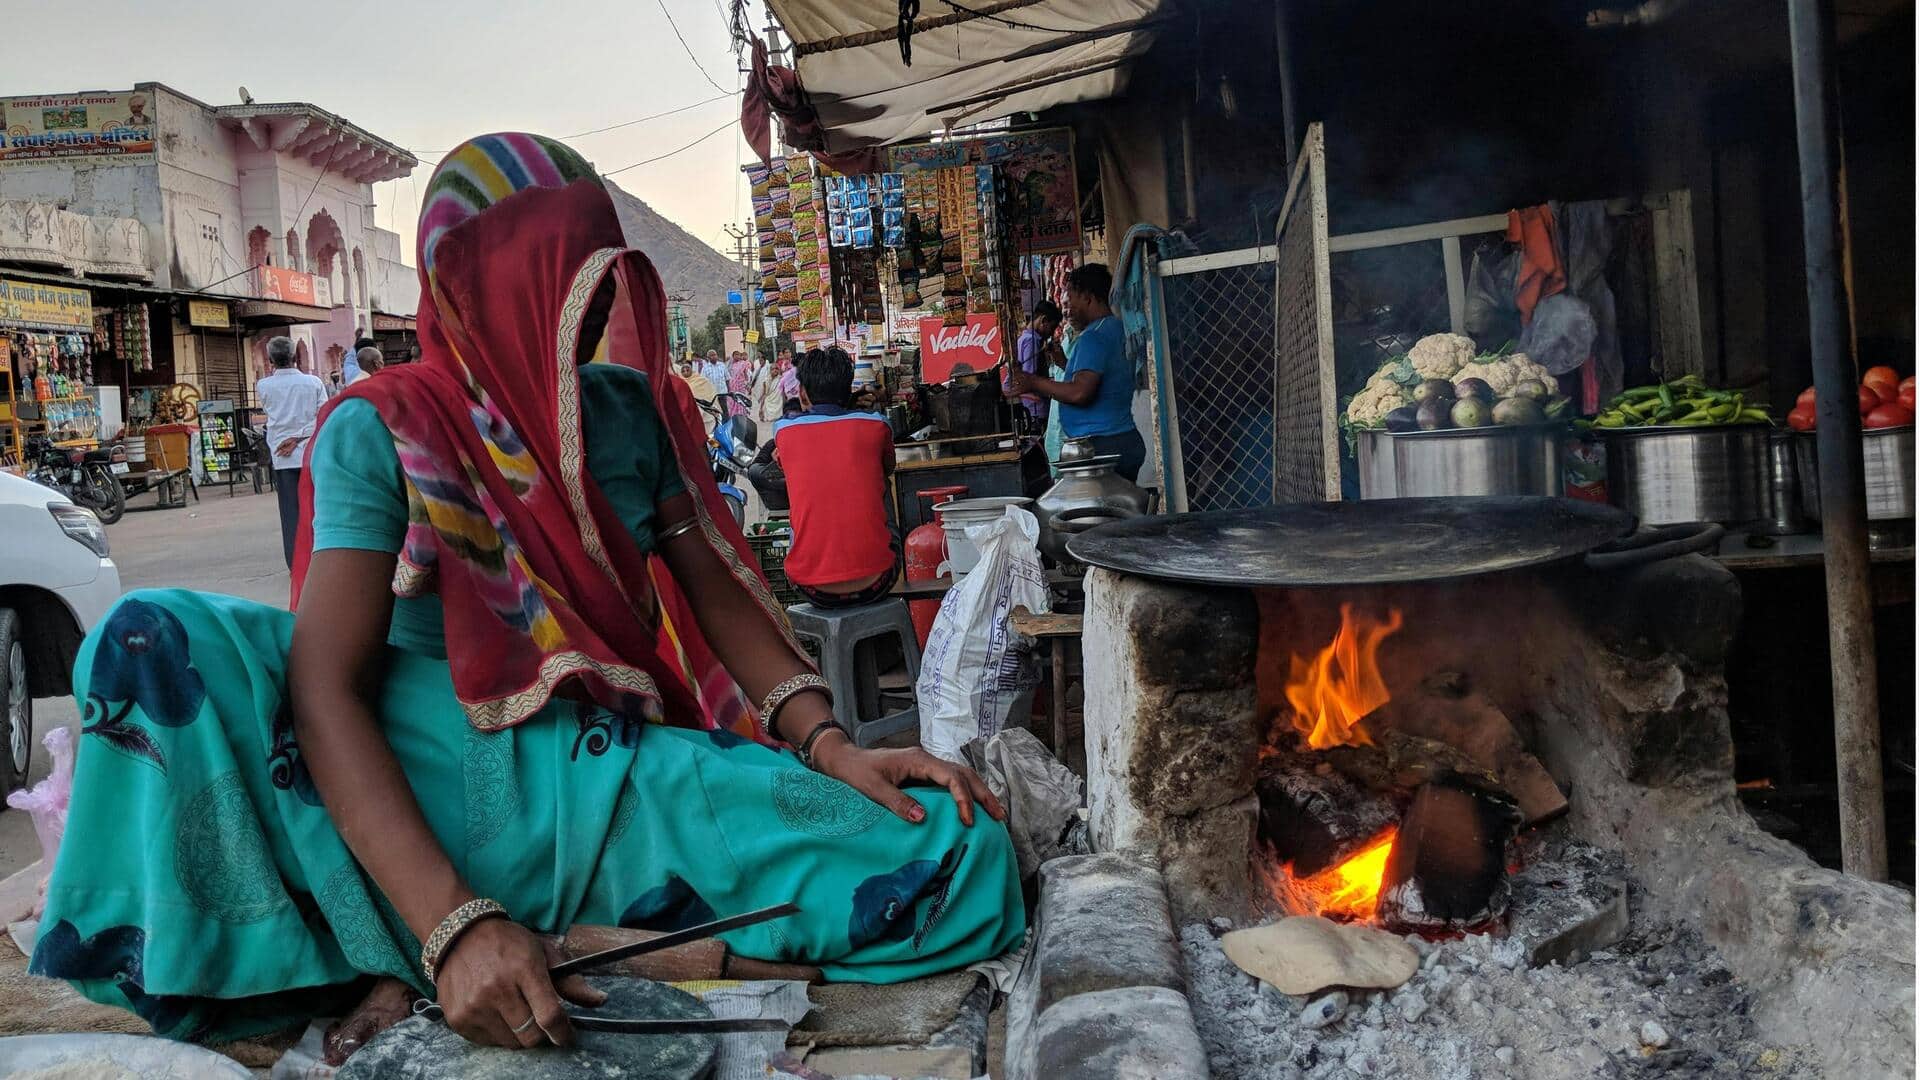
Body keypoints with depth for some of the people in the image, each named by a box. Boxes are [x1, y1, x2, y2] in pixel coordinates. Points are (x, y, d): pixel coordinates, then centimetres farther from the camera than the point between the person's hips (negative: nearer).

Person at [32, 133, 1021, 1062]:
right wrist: (456, 927, -31)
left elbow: (718, 592, 8)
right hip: (434, 781, -3)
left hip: (617, 782, 4)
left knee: (963, 856, -19)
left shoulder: (631, 410, 8)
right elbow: (325, 688, -17)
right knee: (155, 636, -26)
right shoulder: (384, 430, -5)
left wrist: (827, 746, -12)